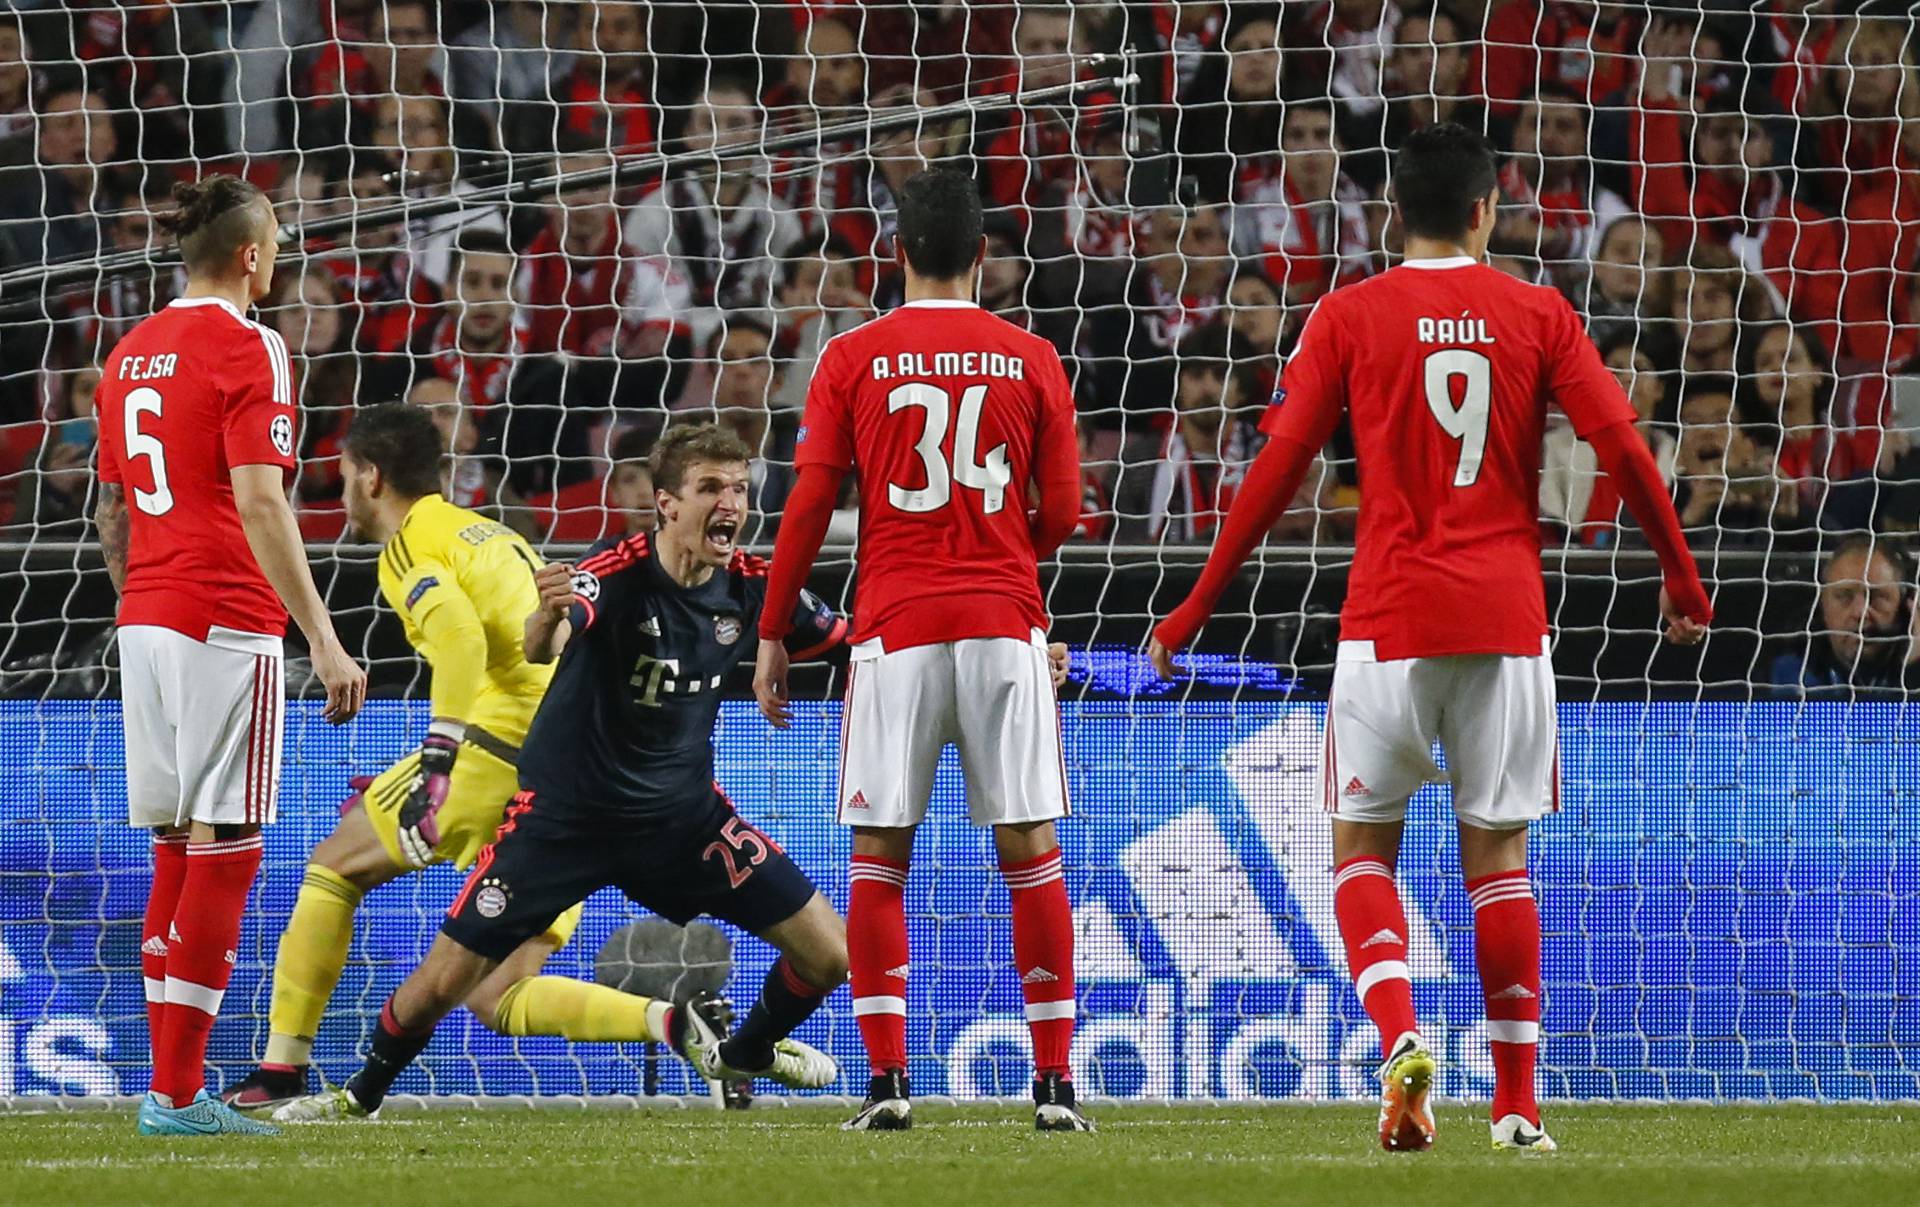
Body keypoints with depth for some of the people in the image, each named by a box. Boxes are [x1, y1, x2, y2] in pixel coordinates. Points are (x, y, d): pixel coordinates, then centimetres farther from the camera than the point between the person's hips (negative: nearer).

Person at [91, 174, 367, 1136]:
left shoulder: (129, 353, 15)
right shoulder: (246, 348, -9)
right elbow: (258, 503, -17)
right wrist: (324, 640, -19)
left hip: (146, 622, 8)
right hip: (225, 624, -8)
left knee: (176, 852, 12)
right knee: (224, 849, -5)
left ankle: (172, 1083, 11)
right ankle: (177, 1092, -8)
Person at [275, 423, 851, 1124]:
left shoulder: (749, 587, -8)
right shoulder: (617, 572, -22)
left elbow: (850, 639, 9)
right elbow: (539, 648, -42)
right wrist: (547, 619, -65)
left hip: (684, 812, 4)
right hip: (566, 809, -4)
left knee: (829, 955, -2)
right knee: (447, 980, -5)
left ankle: (745, 1054, 28)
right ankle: (360, 1096, 23)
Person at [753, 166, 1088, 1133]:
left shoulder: (853, 360, 2)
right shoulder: (1032, 361, 5)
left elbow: (806, 508, 0)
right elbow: (1061, 515, 7)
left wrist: (772, 635, 7)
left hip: (895, 626, -1)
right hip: (1004, 622, 1)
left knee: (879, 858, 5)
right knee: (1029, 851, 3)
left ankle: (886, 1078, -3)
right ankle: (1054, 1080, 1)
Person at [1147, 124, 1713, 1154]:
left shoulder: (1349, 316, 1)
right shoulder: (1539, 315, 4)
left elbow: (1277, 469, -2)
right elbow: (1624, 451, 0)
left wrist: (1196, 606, 4)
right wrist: (1682, 577, 13)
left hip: (1388, 621, -1)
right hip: (1507, 619, 1)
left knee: (1363, 844, 8)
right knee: (1496, 850, 8)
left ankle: (1401, 1039, -17)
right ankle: (1516, 1104, 6)